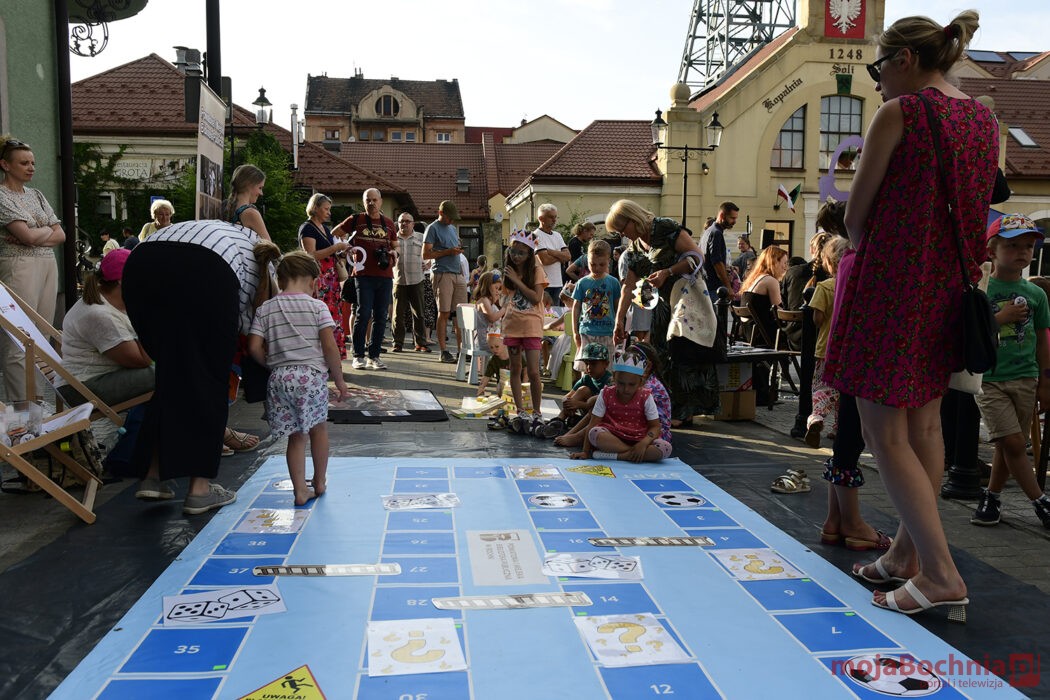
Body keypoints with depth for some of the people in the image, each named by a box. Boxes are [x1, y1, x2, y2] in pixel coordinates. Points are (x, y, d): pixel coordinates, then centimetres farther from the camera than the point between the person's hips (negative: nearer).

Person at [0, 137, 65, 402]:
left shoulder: (37, 195, 17)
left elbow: (61, 235, 11)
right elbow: (27, 235, -14)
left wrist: (33, 236, -4)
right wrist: (48, 230, 5)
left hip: (49, 266, 7)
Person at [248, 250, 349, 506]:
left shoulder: (265, 309, 6)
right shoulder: (317, 306, -2)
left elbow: (254, 347, -1)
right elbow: (330, 346, -8)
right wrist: (339, 379, 1)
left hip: (280, 379, 2)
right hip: (312, 374, -2)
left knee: (296, 435, 12)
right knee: (318, 428, 19)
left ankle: (300, 489, 10)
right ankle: (319, 482, 31)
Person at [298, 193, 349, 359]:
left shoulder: (326, 228, 20)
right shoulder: (307, 228, -5)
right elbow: (311, 255, -16)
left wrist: (340, 254, 11)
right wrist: (335, 248, -16)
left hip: (331, 279, 8)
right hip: (318, 279, -8)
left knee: (334, 316, 4)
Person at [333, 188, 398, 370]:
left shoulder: (388, 223, 14)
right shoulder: (356, 220, 5)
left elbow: (395, 246, 25)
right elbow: (334, 234, 12)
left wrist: (393, 253, 3)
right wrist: (346, 249, 1)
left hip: (385, 275, 4)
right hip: (363, 275, -4)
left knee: (381, 317, 5)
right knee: (363, 314, -8)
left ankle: (374, 355, 14)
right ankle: (358, 356, 1)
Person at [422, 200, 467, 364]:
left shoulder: (453, 229, 22)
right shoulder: (433, 228, 0)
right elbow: (426, 254, -8)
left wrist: (459, 250, 10)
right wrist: (448, 252, -14)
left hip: (458, 274, 7)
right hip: (443, 274, -7)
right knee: (444, 313, -5)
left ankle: (461, 349, 5)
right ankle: (444, 351, 0)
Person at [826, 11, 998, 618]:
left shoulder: (899, 113, -11)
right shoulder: (985, 119, 11)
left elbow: (856, 216, -7)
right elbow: (972, 210, 16)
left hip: (892, 283, -8)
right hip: (950, 286, 8)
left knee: (885, 433, -2)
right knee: (925, 424, 14)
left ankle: (941, 573, -3)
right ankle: (907, 554, 25)